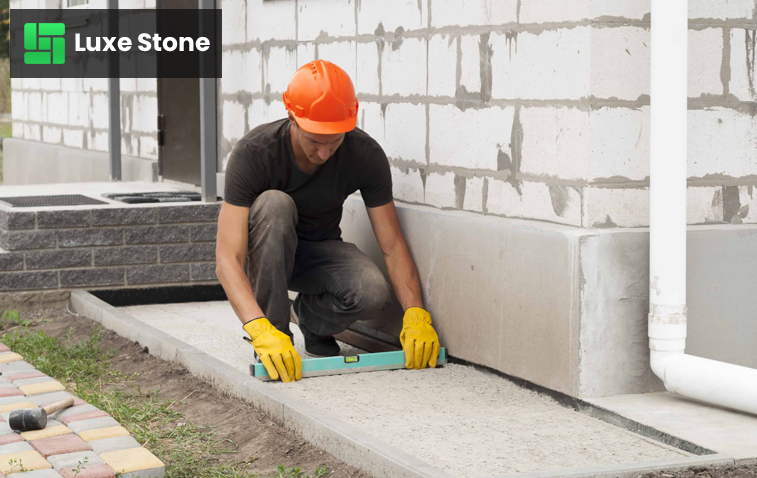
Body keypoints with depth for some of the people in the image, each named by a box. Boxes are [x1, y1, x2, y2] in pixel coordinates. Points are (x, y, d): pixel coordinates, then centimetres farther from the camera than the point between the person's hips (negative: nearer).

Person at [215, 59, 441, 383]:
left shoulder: (366, 155, -21)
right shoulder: (253, 153, -30)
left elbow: (392, 245, -17)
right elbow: (227, 258, -36)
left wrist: (415, 314, -34)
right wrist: (261, 330, -51)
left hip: (321, 249, 2)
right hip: (266, 251, -2)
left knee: (372, 294, -31)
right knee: (274, 203, -36)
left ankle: (309, 315, 3)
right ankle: (274, 329, -21)